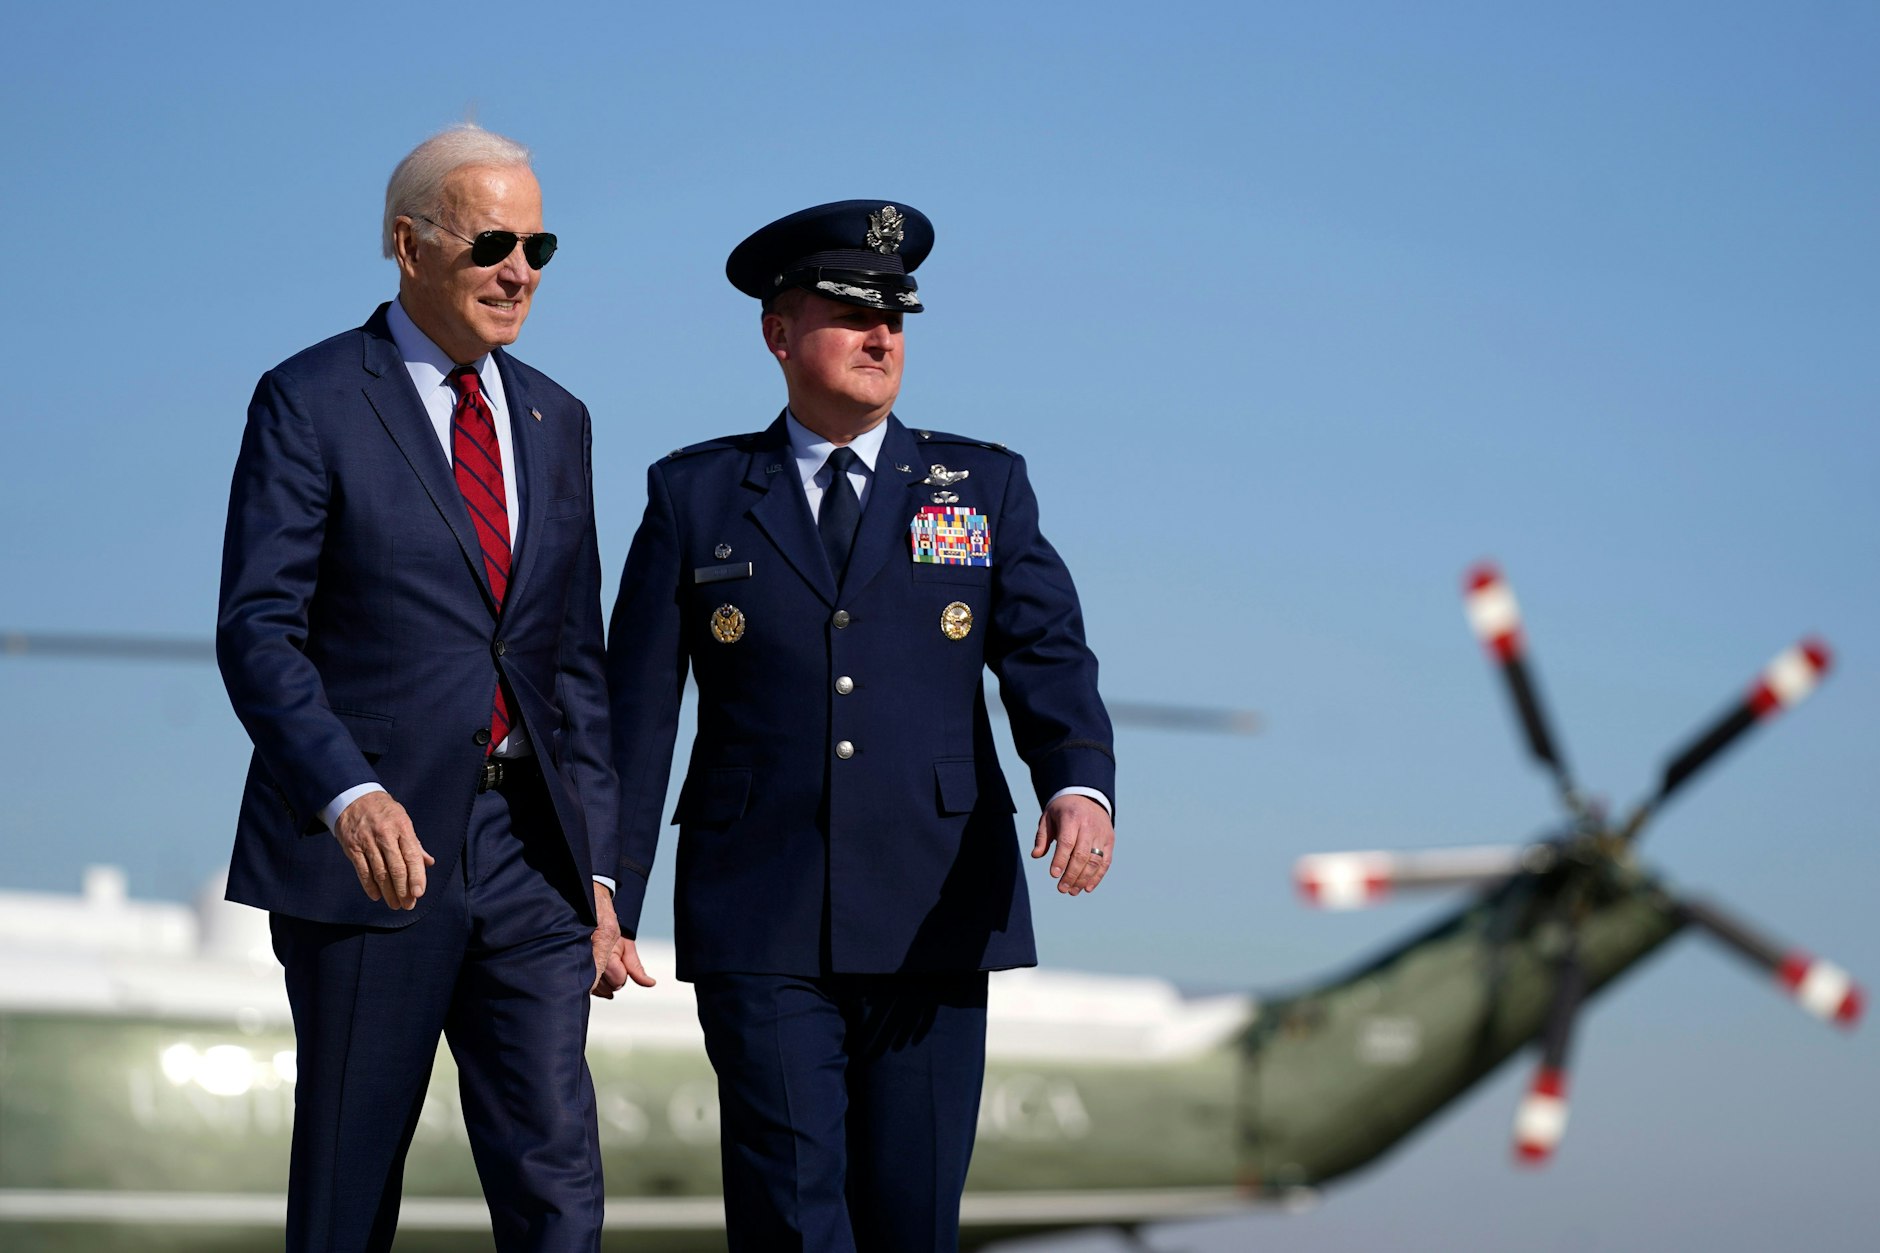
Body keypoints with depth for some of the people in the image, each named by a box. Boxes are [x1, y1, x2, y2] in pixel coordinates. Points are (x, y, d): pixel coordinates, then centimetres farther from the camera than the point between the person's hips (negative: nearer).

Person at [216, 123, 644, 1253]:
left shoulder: (555, 421, 14)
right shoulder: (310, 404, -4)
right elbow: (258, 633, -11)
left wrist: (596, 870, 12)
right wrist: (350, 796, -27)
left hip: (528, 848, 4)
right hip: (369, 846, -4)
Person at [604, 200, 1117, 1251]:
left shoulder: (984, 486, 10)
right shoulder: (696, 496, 8)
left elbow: (1048, 654, -3)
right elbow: (637, 711, 6)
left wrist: (1080, 784, -23)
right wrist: (606, 903, 0)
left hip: (934, 919, 1)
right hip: (760, 926, -1)